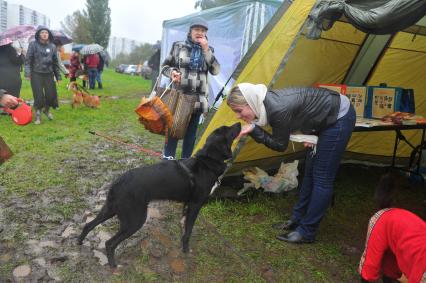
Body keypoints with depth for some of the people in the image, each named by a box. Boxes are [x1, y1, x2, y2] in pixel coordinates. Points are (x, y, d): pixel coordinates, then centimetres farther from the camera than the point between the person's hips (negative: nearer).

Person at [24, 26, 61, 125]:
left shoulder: (52, 46, 6)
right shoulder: (33, 44, -3)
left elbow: (56, 62, 11)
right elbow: (28, 60, -4)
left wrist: (58, 76, 9)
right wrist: (27, 73, -14)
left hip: (49, 74, 3)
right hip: (36, 74, -2)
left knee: (51, 94, 0)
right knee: (38, 96, -3)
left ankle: (46, 109, 30)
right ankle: (38, 115, 16)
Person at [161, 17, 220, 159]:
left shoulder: (208, 51, 10)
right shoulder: (178, 46, 3)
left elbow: (215, 70, -4)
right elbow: (165, 66, 10)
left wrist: (206, 51, -10)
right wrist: (171, 72, -12)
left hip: (198, 99, 2)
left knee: (191, 132, 8)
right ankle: (168, 159, 13)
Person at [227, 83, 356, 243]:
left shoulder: (278, 109, -34)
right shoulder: (268, 102, -8)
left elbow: (280, 146, -19)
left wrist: (254, 130, -25)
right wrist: (308, 136, -7)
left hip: (340, 118, -9)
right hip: (326, 118, 9)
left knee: (322, 178, -4)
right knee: (310, 172, 14)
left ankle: (306, 232, 7)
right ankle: (297, 220, 26)